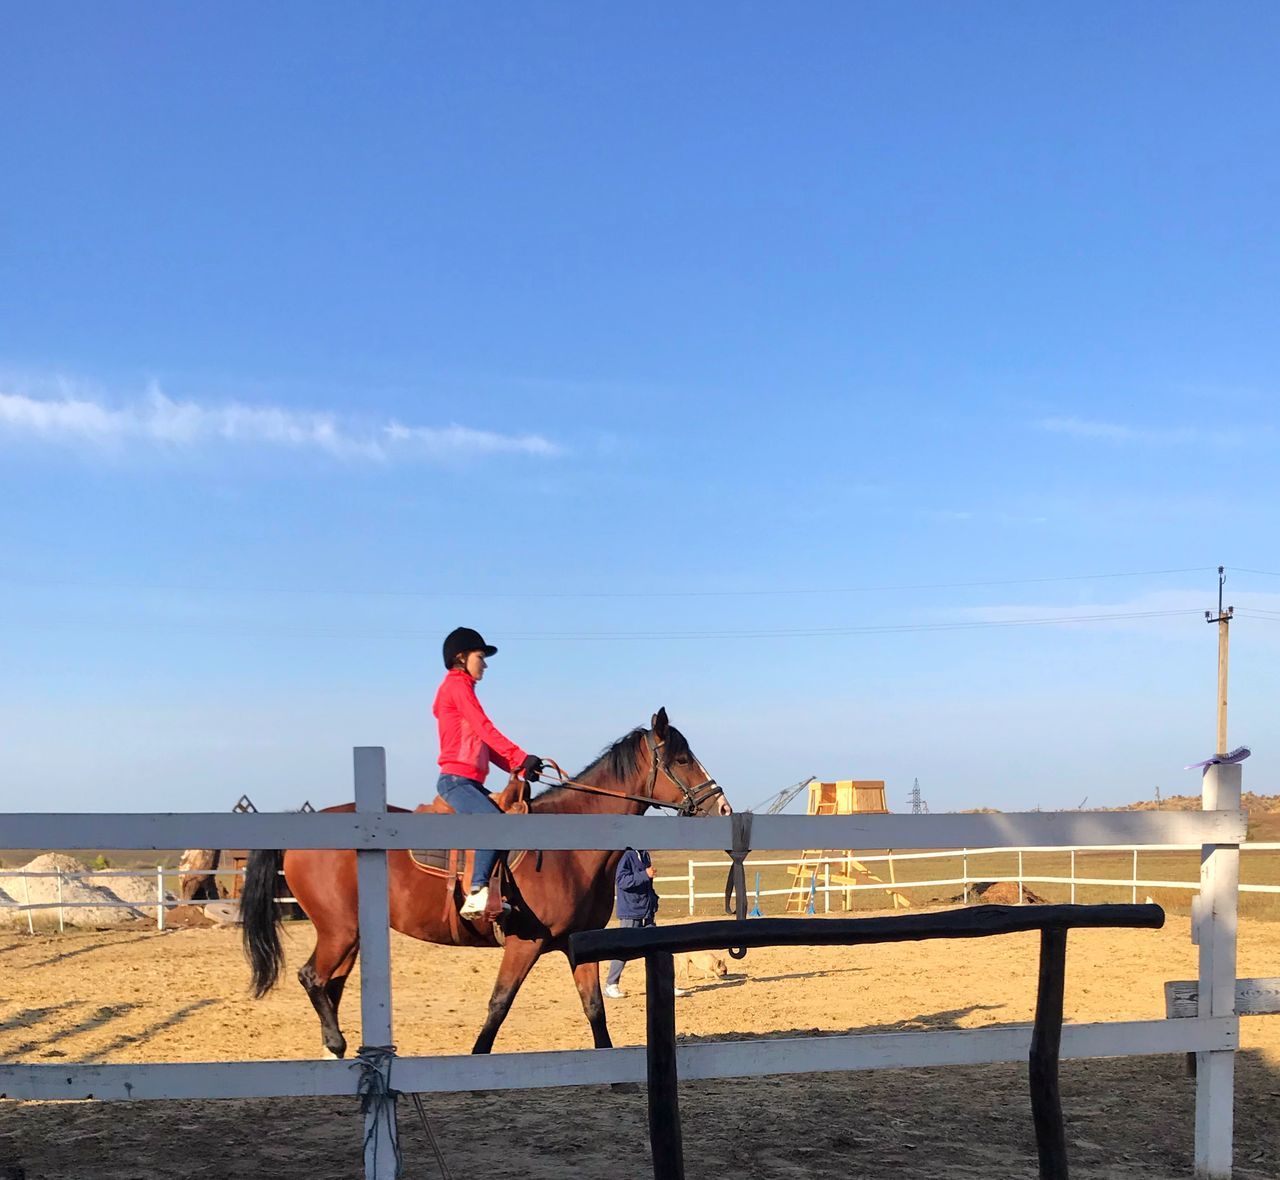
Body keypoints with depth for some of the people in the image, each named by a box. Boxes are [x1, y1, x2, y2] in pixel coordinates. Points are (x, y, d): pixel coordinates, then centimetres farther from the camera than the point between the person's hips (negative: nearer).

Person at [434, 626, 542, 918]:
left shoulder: (461, 688, 25)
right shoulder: (457, 686, -3)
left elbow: (486, 746, 20)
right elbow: (486, 730, -15)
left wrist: (518, 768, 9)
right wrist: (522, 758, -19)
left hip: (470, 782, 10)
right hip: (456, 779, -10)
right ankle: (477, 894, -35)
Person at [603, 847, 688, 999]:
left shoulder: (645, 856, 12)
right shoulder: (627, 856, -13)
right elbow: (621, 880, -23)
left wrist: (653, 905, 16)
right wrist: (645, 875, -26)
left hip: (647, 912, 7)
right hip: (630, 913, -7)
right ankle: (611, 985, 11)